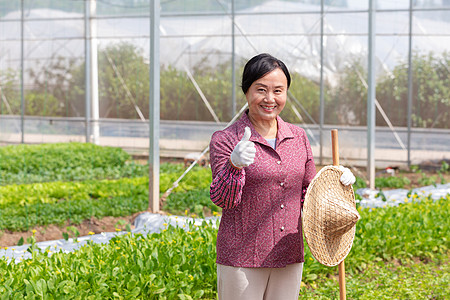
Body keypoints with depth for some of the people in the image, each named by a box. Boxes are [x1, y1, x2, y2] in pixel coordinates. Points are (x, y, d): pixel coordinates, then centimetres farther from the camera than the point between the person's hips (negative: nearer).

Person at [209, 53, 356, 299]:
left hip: (289, 259, 5)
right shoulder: (225, 140, -6)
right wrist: (235, 165, -33)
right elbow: (222, 200, -15)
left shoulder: (298, 137, 9)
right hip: (241, 260, -5)